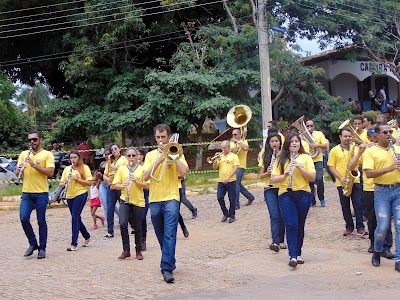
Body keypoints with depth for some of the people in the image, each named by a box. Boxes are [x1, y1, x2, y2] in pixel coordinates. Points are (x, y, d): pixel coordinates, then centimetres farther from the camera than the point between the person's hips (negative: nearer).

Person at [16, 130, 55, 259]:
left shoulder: (47, 154, -1)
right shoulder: (24, 154, 12)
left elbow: (50, 172, -13)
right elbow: (17, 173, 10)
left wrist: (34, 165, -21)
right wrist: (19, 169, -14)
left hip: (41, 193, -3)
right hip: (26, 193, 4)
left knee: (41, 222, 2)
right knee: (24, 218, -7)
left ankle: (42, 248, 13)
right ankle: (33, 243, 13)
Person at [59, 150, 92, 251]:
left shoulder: (84, 168, -2)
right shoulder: (67, 169, 13)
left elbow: (90, 183, -9)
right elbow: (61, 184, 11)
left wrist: (77, 178, -17)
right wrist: (64, 183, -12)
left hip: (80, 194, -6)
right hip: (70, 196, 6)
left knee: (75, 218, -12)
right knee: (77, 218, 12)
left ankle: (74, 244, -11)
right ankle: (87, 237, 32)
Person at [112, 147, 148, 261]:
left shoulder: (142, 169, 2)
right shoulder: (121, 169, 7)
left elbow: (147, 185, -3)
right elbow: (115, 185, 5)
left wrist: (136, 181, -17)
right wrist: (122, 186, -15)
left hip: (138, 201, -1)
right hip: (125, 200, 1)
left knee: (137, 227, 5)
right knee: (123, 224, -14)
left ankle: (138, 251, 20)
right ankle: (126, 250, -1)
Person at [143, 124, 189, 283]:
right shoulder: (151, 155, 10)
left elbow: (184, 171, -11)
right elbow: (145, 177, -3)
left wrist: (172, 155, -11)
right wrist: (159, 160, -12)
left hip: (171, 198, -3)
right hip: (154, 200, 3)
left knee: (170, 235, -14)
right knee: (161, 236, 13)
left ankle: (167, 269, -18)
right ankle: (170, 261, 32)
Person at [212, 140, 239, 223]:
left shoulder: (234, 156, 1)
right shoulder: (220, 156, 13)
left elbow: (235, 168, -8)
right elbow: (214, 167, 12)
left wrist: (228, 177, -17)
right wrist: (216, 160, -6)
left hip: (231, 181, -4)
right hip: (221, 181, 4)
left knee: (232, 199, 1)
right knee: (219, 197, -3)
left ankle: (232, 216, 14)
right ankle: (225, 213, 14)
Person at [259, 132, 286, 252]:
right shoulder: (265, 157, 7)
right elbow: (261, 176, 8)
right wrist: (267, 172, -13)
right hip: (269, 189, 0)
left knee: (282, 216, 5)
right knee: (274, 215, -12)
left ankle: (281, 241, 16)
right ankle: (275, 242, -21)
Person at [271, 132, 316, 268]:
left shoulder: (306, 158, 7)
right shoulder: (280, 160, 8)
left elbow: (312, 178, -2)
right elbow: (274, 179, 2)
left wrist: (300, 167, -15)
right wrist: (285, 175, -17)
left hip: (303, 194, 1)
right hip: (285, 195, -1)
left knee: (300, 226, 8)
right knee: (291, 225, -12)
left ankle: (298, 254, 19)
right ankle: (292, 256, -17)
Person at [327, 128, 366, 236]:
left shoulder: (355, 148, 3)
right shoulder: (334, 150, 1)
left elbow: (353, 165, -10)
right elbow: (331, 167, 0)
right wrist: (340, 178, -11)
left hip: (355, 180, 0)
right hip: (341, 183, 0)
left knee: (358, 204, -3)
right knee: (345, 207, 9)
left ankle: (360, 227, 5)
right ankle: (349, 227, 21)